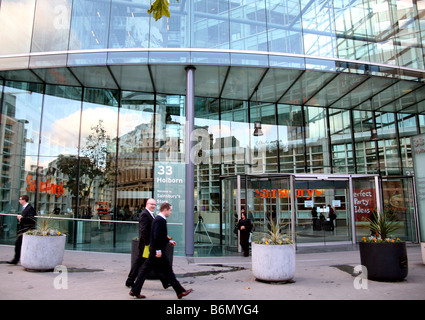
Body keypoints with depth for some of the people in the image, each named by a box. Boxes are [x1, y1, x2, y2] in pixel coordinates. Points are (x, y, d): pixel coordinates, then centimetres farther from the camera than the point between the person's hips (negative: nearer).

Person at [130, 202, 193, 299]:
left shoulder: (158, 219, 12)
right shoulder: (160, 220, -19)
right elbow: (156, 236, -26)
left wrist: (169, 241, 20)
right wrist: (158, 250, -23)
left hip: (154, 250, 10)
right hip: (157, 251, -10)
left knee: (145, 270, 13)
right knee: (168, 271, 0)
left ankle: (135, 291, 19)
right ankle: (180, 292, 10)